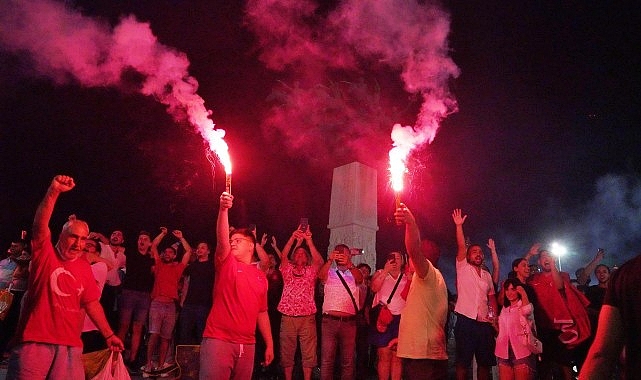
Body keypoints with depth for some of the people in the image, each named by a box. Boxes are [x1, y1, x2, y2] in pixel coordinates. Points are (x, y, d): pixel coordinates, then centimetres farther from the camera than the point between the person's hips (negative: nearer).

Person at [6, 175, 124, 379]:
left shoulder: (84, 267, 10)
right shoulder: (46, 253, 1)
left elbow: (92, 303, 15)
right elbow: (40, 225, -17)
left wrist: (109, 334, 14)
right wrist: (53, 192, -30)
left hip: (70, 344, 4)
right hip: (35, 340, -3)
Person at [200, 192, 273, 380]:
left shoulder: (261, 277, 12)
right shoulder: (226, 264, 4)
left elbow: (262, 312, 15)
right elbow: (222, 239, -15)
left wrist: (269, 344, 13)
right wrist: (223, 209, -28)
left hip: (247, 344, 4)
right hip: (218, 340, -3)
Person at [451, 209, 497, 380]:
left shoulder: (487, 275, 18)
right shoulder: (463, 268, 4)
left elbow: (491, 296, 18)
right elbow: (461, 247, -8)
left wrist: (494, 315, 4)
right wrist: (459, 225, -14)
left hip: (484, 322, 5)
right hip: (466, 320, -5)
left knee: (485, 361, 10)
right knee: (463, 361, -2)